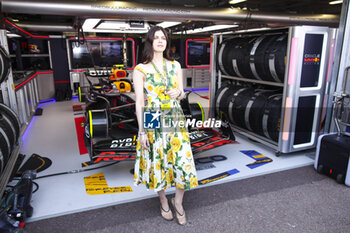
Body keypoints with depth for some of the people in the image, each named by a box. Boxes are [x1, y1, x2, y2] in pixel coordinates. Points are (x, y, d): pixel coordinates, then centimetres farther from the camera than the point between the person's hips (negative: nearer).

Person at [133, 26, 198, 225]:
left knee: (183, 162, 1)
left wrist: (178, 93, -11)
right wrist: (142, 131, -7)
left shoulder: (175, 65, 8)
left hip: (175, 121, 3)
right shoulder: (141, 69, -3)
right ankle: (163, 201, 35)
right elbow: (139, 102, -4)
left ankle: (178, 202, 27)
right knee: (158, 162, 9)